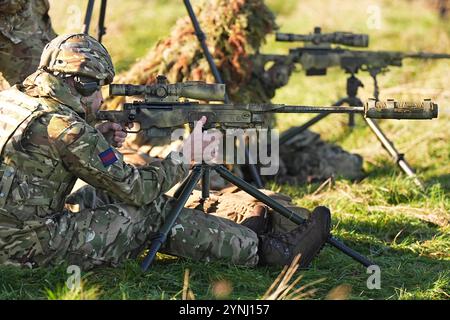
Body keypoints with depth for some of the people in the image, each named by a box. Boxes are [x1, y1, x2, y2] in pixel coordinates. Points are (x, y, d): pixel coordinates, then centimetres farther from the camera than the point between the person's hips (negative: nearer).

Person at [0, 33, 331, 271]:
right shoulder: (66, 128, -18)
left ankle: (231, 235, 25)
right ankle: (266, 249, 9)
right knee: (152, 210, 0)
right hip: (36, 246, -8)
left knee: (106, 192, 19)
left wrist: (98, 138, 11)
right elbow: (135, 187, -10)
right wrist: (187, 155, 4)